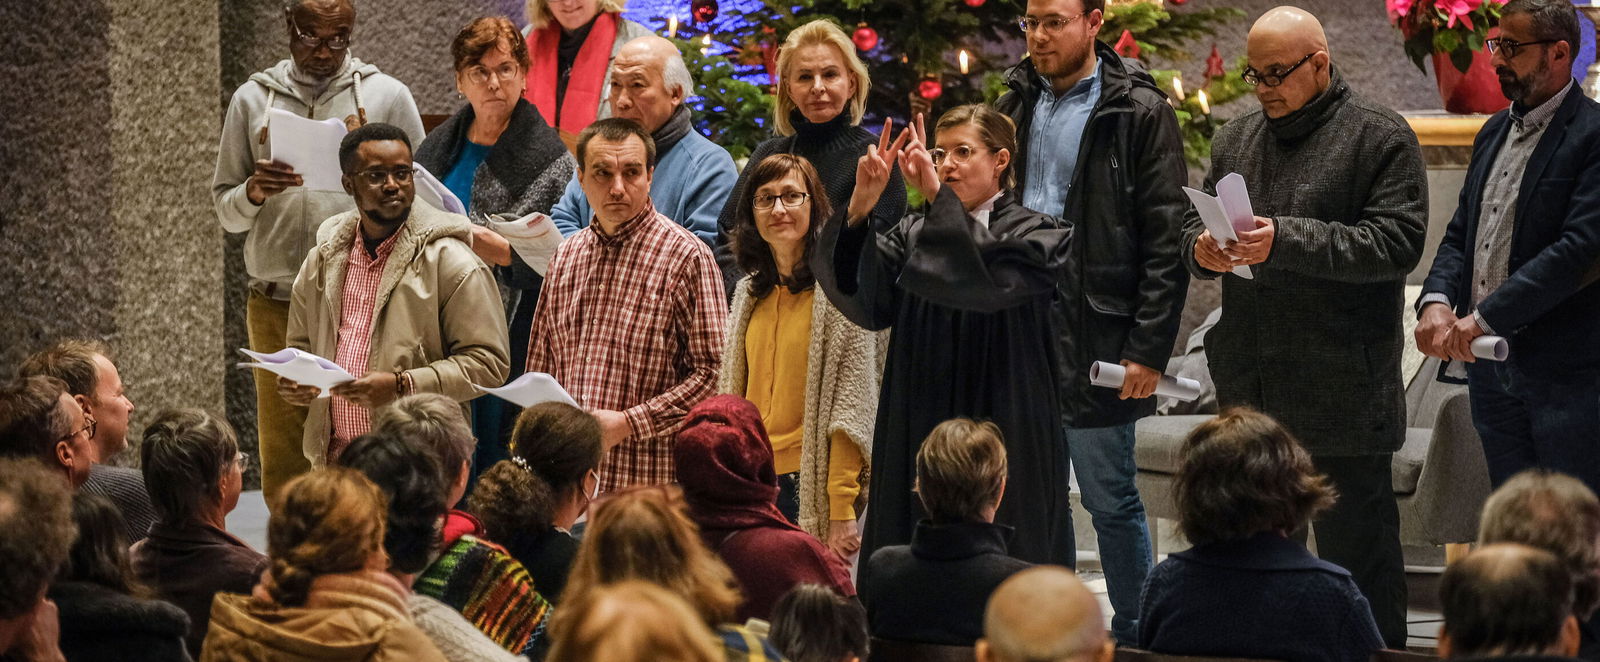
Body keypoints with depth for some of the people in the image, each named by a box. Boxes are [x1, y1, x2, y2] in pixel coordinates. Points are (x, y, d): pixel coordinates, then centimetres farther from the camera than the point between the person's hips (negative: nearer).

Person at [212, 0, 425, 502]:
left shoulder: (387, 96, 6)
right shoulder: (252, 99, 11)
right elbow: (226, 210, 13)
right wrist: (254, 191, -9)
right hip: (277, 307, 2)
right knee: (283, 466, 3)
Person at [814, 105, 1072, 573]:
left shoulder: (1039, 236, 1)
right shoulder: (913, 236, 12)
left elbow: (989, 281, -21)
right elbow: (865, 301, -7)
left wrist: (938, 197, -24)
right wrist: (860, 207, -20)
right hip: (916, 439, 4)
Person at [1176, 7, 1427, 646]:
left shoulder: (1380, 137, -5)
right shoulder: (1235, 139, 15)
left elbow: (1397, 241, -15)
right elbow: (1193, 227, 20)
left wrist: (1286, 240, -21)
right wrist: (1202, 248, -5)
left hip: (1344, 394, -6)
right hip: (1248, 389, 6)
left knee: (1354, 542, 0)